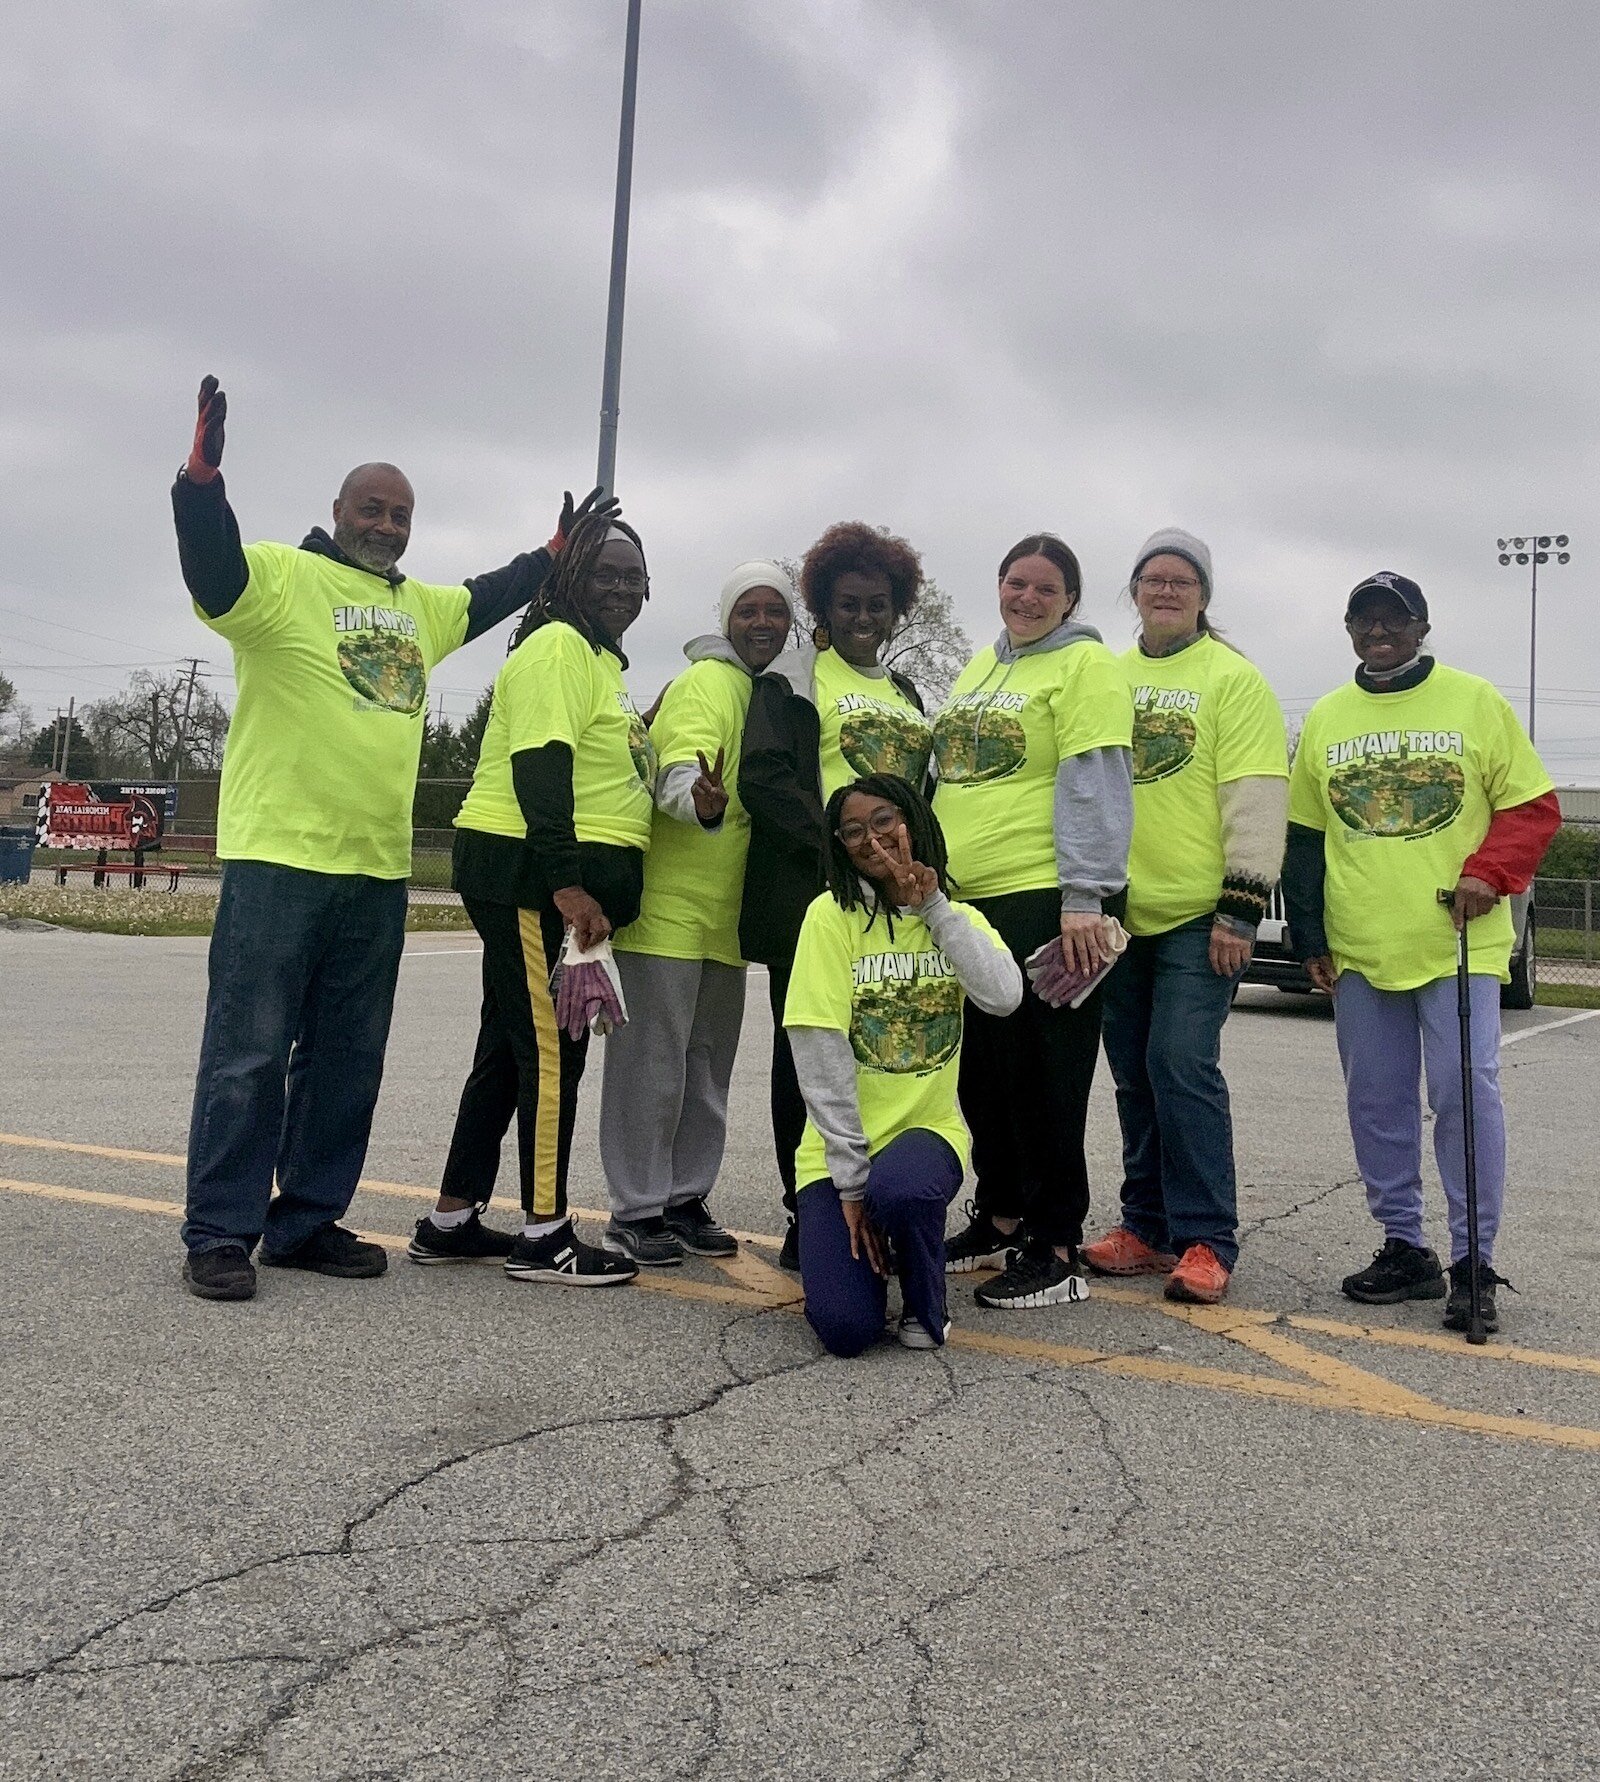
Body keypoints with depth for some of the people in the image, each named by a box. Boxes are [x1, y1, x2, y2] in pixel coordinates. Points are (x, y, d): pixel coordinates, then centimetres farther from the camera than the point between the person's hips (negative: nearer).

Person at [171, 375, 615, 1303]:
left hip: (379, 872, 7)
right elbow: (213, 568, -22)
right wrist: (203, 477, -36)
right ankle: (220, 1234, 4)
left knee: (347, 1061, 10)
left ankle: (309, 1220, 20)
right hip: (280, 859, -7)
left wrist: (555, 553, 40)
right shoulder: (283, 576, -2)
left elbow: (489, 599, 38)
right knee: (250, 1055, -3)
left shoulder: (419, 605, 20)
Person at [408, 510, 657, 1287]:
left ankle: (450, 1220, 21)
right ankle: (545, 1236, 2)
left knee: (512, 1046, 12)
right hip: (533, 874, -10)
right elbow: (538, 765, -21)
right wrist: (567, 885, -28)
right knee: (552, 1047, -6)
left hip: (564, 876, 10)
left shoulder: (601, 660, 22)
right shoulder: (558, 646, -10)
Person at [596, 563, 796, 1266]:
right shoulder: (708, 680, -11)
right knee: (654, 1060, -3)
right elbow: (679, 772, -27)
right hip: (670, 903, -8)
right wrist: (702, 802, -46)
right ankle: (636, 1209, 6)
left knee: (709, 1063, 13)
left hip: (725, 913, 8)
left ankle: (685, 1200, 23)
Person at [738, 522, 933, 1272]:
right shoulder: (791, 682, 4)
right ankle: (806, 1219, 7)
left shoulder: (905, 694, 22)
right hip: (811, 898, -5)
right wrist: (835, 845, -18)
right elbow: (764, 777, -8)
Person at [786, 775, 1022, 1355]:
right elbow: (820, 1054, -12)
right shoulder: (832, 915, -6)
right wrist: (850, 1176, -16)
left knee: (901, 1191, -37)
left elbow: (1004, 996, -15)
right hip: (840, 1146, -1)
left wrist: (933, 907, -16)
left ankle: (926, 1306, -2)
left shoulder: (959, 919, 7)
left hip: (927, 1128, 1)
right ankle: (863, 1239, 18)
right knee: (846, 1327, -18)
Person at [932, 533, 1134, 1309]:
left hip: (1044, 902, -8)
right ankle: (999, 1217, 29)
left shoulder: (1086, 666, -5)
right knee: (981, 1072, 14)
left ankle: (1055, 1250, 6)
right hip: (965, 901, 8)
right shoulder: (980, 667, 19)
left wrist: (1084, 898, -19)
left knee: (1042, 1076, -3)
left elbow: (1094, 790, -13)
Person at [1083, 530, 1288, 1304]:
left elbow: (1256, 800, -9)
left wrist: (1242, 906, -15)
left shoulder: (1233, 678, -2)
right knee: (1135, 1075, 10)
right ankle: (1148, 1225, 21)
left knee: (1183, 1067, -10)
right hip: (1119, 914, 6)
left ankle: (1205, 1239, -1)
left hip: (1198, 917, -6)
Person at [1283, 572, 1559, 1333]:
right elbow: (1303, 838, 13)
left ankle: (1473, 1261, 4)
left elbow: (1533, 805, 2)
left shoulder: (1474, 701, 2)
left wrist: (1491, 873, -15)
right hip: (1359, 953, 4)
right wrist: (1310, 937, 9)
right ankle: (1404, 1247, 21)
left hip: (1459, 944, -3)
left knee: (1466, 1094, -7)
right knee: (1377, 1103, 8)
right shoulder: (1325, 719, 11)